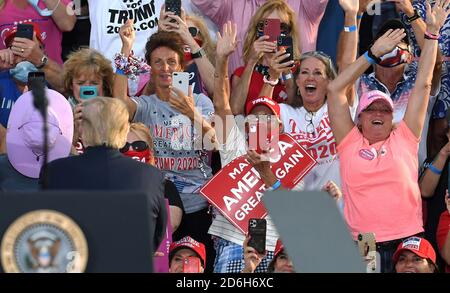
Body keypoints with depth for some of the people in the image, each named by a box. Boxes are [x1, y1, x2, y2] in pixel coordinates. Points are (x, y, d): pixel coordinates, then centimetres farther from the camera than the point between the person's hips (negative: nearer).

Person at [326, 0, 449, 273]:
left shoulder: (404, 139, 12)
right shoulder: (350, 143, 11)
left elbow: (423, 85, 14)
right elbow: (335, 89, 9)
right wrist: (373, 53, 9)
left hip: (407, 239, 1)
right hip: (361, 243, -1)